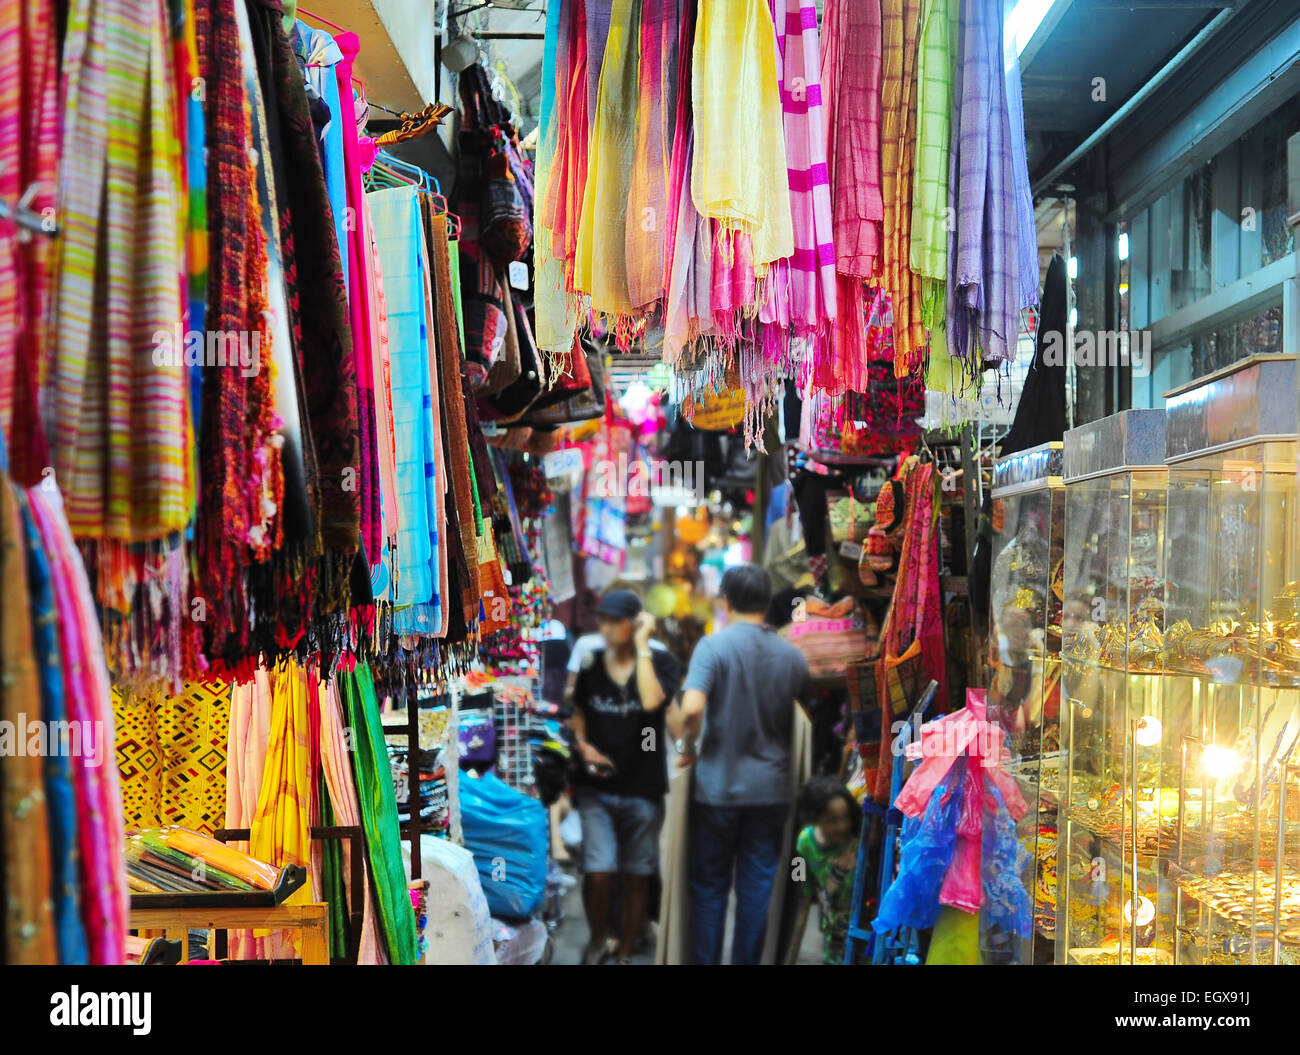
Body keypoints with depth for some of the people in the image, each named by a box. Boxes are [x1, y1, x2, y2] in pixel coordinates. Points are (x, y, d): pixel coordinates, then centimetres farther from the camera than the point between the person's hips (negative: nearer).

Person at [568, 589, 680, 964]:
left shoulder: (661, 661, -5)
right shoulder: (591, 662, 4)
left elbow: (651, 701, -25)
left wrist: (641, 645, -20)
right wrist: (583, 745, -4)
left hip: (643, 788, -1)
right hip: (597, 787, 1)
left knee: (636, 877, 8)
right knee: (598, 872, -10)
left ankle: (625, 953, 26)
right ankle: (597, 940, 16)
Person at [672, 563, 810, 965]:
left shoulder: (713, 645, -11)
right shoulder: (792, 656, 3)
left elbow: (691, 709, -24)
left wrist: (687, 750, -7)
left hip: (718, 785, -3)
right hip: (770, 788, 3)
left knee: (709, 886, 9)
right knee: (757, 887, 9)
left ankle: (705, 960, 14)